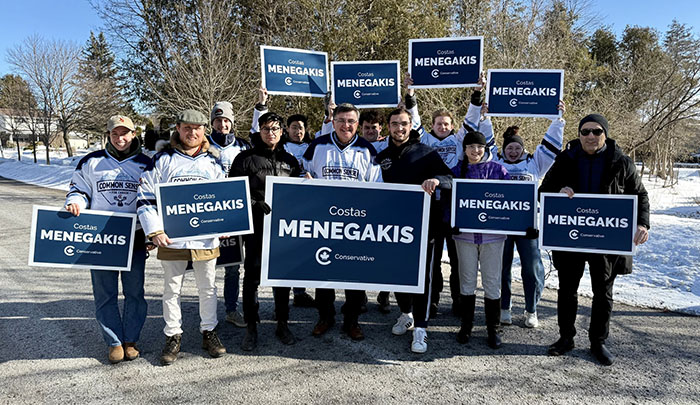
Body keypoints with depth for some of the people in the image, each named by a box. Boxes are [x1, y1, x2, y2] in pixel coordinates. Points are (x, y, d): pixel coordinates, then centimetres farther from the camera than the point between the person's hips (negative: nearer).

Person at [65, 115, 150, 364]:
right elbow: (79, 189, 14)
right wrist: (75, 202, -10)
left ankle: (130, 340, 21)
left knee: (134, 293, 6)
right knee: (104, 294, 5)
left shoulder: (145, 164, 6)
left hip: (134, 238, 0)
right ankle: (114, 342, 18)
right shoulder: (91, 163, 6)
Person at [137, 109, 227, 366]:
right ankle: (173, 336, 25)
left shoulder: (212, 162, 9)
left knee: (208, 288, 12)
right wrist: (154, 231, -10)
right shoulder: (163, 160, 1)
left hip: (206, 238, 2)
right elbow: (146, 197, 0)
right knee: (172, 289, 10)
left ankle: (209, 332, 28)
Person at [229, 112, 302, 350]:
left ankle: (282, 324, 23)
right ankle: (251, 327, 16)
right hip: (255, 226, -3)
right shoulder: (246, 159, 2)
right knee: (252, 276, 3)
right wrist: (253, 204, -16)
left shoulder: (290, 161, 12)